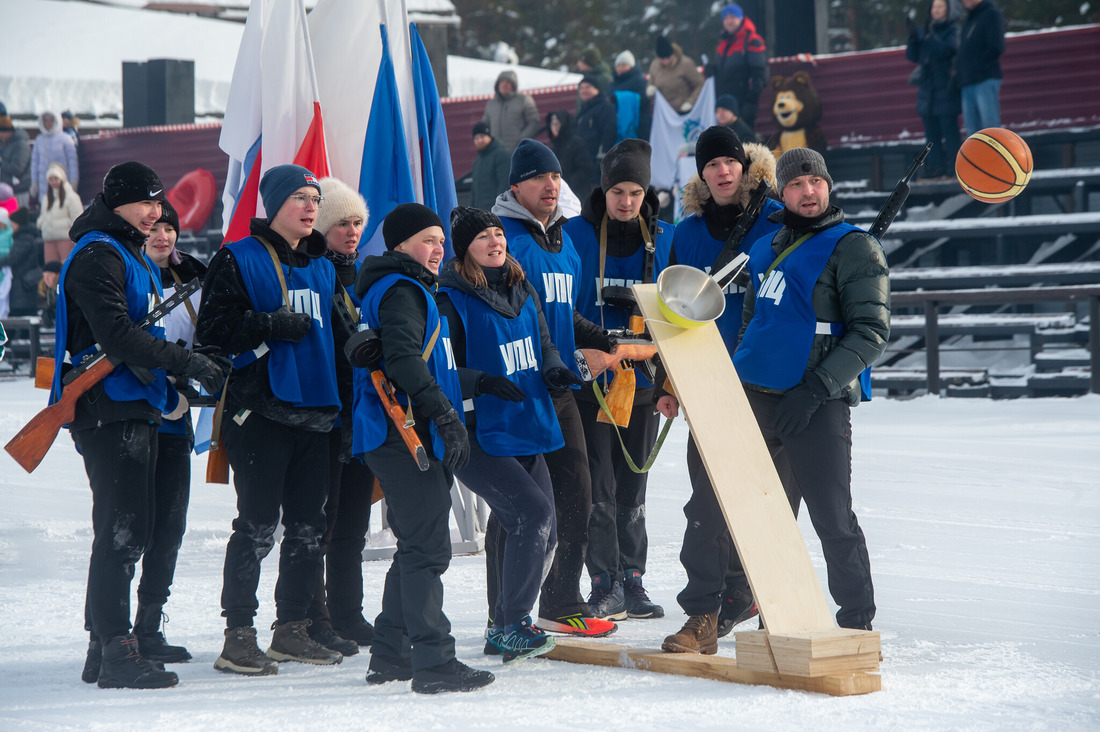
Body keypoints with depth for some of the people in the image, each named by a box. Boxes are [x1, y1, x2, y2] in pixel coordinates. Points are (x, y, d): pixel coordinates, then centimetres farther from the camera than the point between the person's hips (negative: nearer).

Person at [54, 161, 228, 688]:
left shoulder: (132, 255, 20)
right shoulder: (97, 257, -12)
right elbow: (115, 334, -23)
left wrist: (170, 387, 19)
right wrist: (187, 363, -24)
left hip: (136, 407, 10)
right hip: (109, 409, -10)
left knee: (128, 529, 13)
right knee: (121, 530, -12)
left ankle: (106, 643, 20)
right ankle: (115, 652, -11)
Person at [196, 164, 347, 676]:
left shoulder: (322, 267, 19)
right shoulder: (239, 259, -1)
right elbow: (212, 329, -9)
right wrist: (270, 326, -19)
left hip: (314, 408, 7)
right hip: (260, 407, -7)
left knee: (309, 525, 9)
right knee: (258, 523, -8)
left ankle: (292, 628, 19)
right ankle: (238, 636, -2)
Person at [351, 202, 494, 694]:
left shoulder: (408, 290, 24)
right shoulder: (402, 292, -10)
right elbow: (401, 357, -25)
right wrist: (445, 411, -29)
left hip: (410, 438, 11)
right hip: (404, 437, -11)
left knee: (417, 547, 16)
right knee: (428, 547, -13)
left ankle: (390, 654, 23)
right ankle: (434, 663, -16)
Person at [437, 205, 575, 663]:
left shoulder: (523, 292, 13)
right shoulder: (450, 302, -9)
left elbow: (543, 345, 22)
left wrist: (553, 369, 1)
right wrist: (483, 382, -25)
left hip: (526, 433, 8)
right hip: (477, 438, -8)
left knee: (526, 533, 12)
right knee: (532, 512, -20)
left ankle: (504, 626, 30)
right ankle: (509, 625, -11)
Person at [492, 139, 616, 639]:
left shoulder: (562, 238, 17)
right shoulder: (500, 236, -8)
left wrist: (607, 343, 15)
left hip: (560, 388, 8)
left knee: (575, 493, 8)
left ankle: (562, 603, 20)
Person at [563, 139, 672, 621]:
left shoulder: (663, 239, 6)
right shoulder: (577, 235, -3)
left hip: (642, 380, 3)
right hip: (590, 380, -3)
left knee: (633, 487, 10)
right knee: (599, 486, -4)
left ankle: (632, 581, 17)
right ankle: (606, 585, 2)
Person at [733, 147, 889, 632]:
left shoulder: (854, 247, -4)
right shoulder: (767, 249, 17)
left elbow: (871, 332, -11)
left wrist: (815, 390, -17)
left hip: (818, 405, -7)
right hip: (755, 395, 7)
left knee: (832, 520, -9)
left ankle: (857, 625, 0)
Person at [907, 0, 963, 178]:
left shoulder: (953, 30, -2)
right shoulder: (923, 30, 14)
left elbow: (946, 51, -16)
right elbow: (912, 56, 9)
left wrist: (929, 36, -24)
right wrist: (913, 38, -7)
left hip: (946, 89, -6)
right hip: (927, 89, 6)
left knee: (949, 129, -9)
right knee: (931, 132, 6)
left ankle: (955, 166, -8)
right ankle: (935, 166, 9)